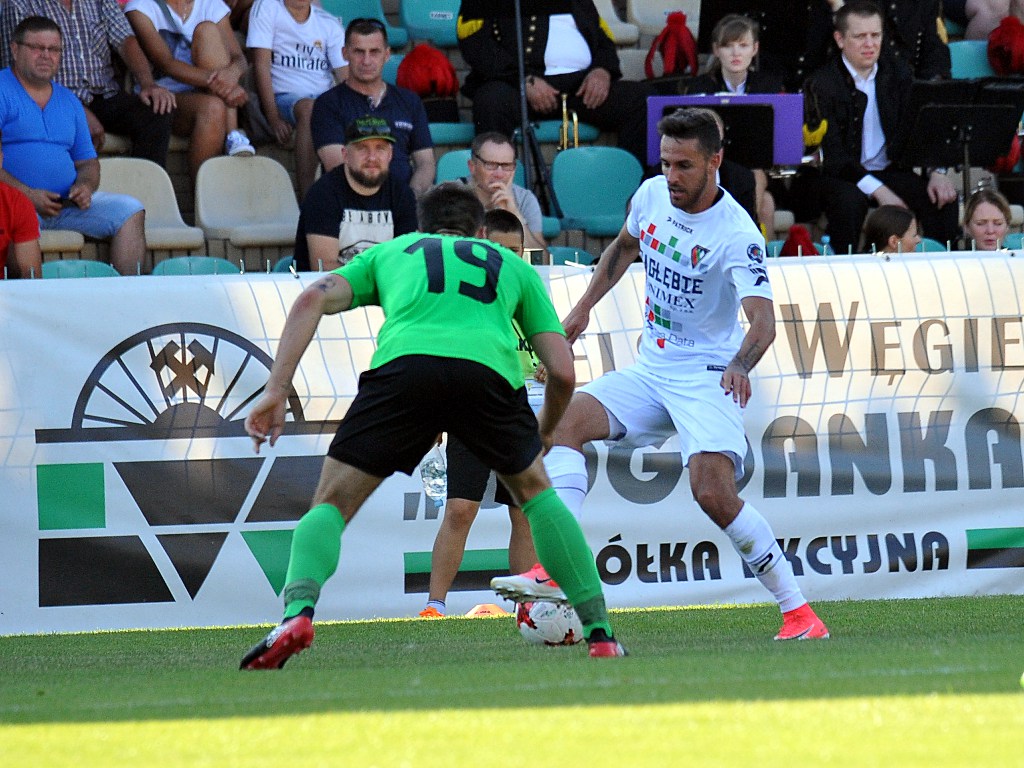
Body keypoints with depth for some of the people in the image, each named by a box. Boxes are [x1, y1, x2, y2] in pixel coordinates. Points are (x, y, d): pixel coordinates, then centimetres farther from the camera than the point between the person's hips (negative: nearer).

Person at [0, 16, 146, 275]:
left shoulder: (69, 102, 23)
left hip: (67, 203, 7)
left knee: (130, 211, -10)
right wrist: (27, 194, -18)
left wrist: (84, 186, 0)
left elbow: (87, 162, 25)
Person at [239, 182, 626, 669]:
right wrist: (544, 434, 47)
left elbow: (313, 300, 17)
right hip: (489, 369, 1)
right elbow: (563, 372, 27)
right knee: (535, 491, 28)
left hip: (402, 364, -1)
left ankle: (298, 613, -18)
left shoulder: (390, 252, 35)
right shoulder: (512, 265, 36)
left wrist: (276, 390, 11)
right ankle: (599, 633, 23)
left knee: (331, 505, 11)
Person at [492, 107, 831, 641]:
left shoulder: (736, 234, -20)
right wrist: (582, 309, 19)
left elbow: (762, 318, -31)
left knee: (714, 493, -24)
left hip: (707, 376, -7)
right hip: (652, 370, 7)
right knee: (564, 421, -16)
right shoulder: (651, 195, 0)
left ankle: (797, 611, -11)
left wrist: (740, 365, -51)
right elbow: (625, 245, 24)